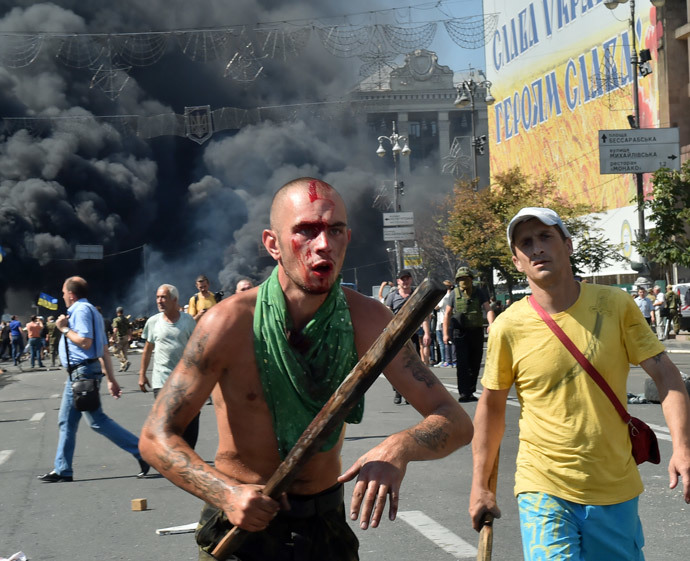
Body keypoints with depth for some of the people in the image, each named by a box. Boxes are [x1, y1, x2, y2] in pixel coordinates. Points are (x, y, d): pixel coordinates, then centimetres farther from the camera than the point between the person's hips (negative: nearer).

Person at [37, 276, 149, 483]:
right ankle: (62, 470, 18)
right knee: (66, 421, 13)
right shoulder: (91, 311, 19)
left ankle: (141, 451, -10)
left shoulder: (82, 310, -11)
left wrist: (64, 329, -11)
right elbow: (104, 351, 18)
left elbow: (85, 342, -24)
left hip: (84, 371, -11)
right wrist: (111, 379, 18)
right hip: (77, 373, 11)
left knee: (97, 420, -11)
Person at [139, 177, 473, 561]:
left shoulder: (366, 320, -12)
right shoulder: (231, 322, -20)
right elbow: (157, 436, -15)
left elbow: (456, 422, -12)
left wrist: (400, 448, -34)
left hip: (327, 525, 3)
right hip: (242, 524, -3)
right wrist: (227, 493, -32)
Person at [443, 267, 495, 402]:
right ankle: (463, 394, -11)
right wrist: (445, 334, -3)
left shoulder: (479, 292, 2)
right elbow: (447, 314, 3)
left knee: (475, 363, 7)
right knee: (462, 364, -10)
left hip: (477, 332, 2)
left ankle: (470, 392, 21)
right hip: (460, 333, -2)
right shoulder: (455, 293, 0)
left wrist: (491, 324, -24)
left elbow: (488, 310, -5)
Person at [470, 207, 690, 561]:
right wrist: (480, 486, 5)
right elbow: (491, 405, 4)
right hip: (544, 491, -2)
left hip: (616, 490, 2)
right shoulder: (508, 327, -7)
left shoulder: (615, 305, -6)